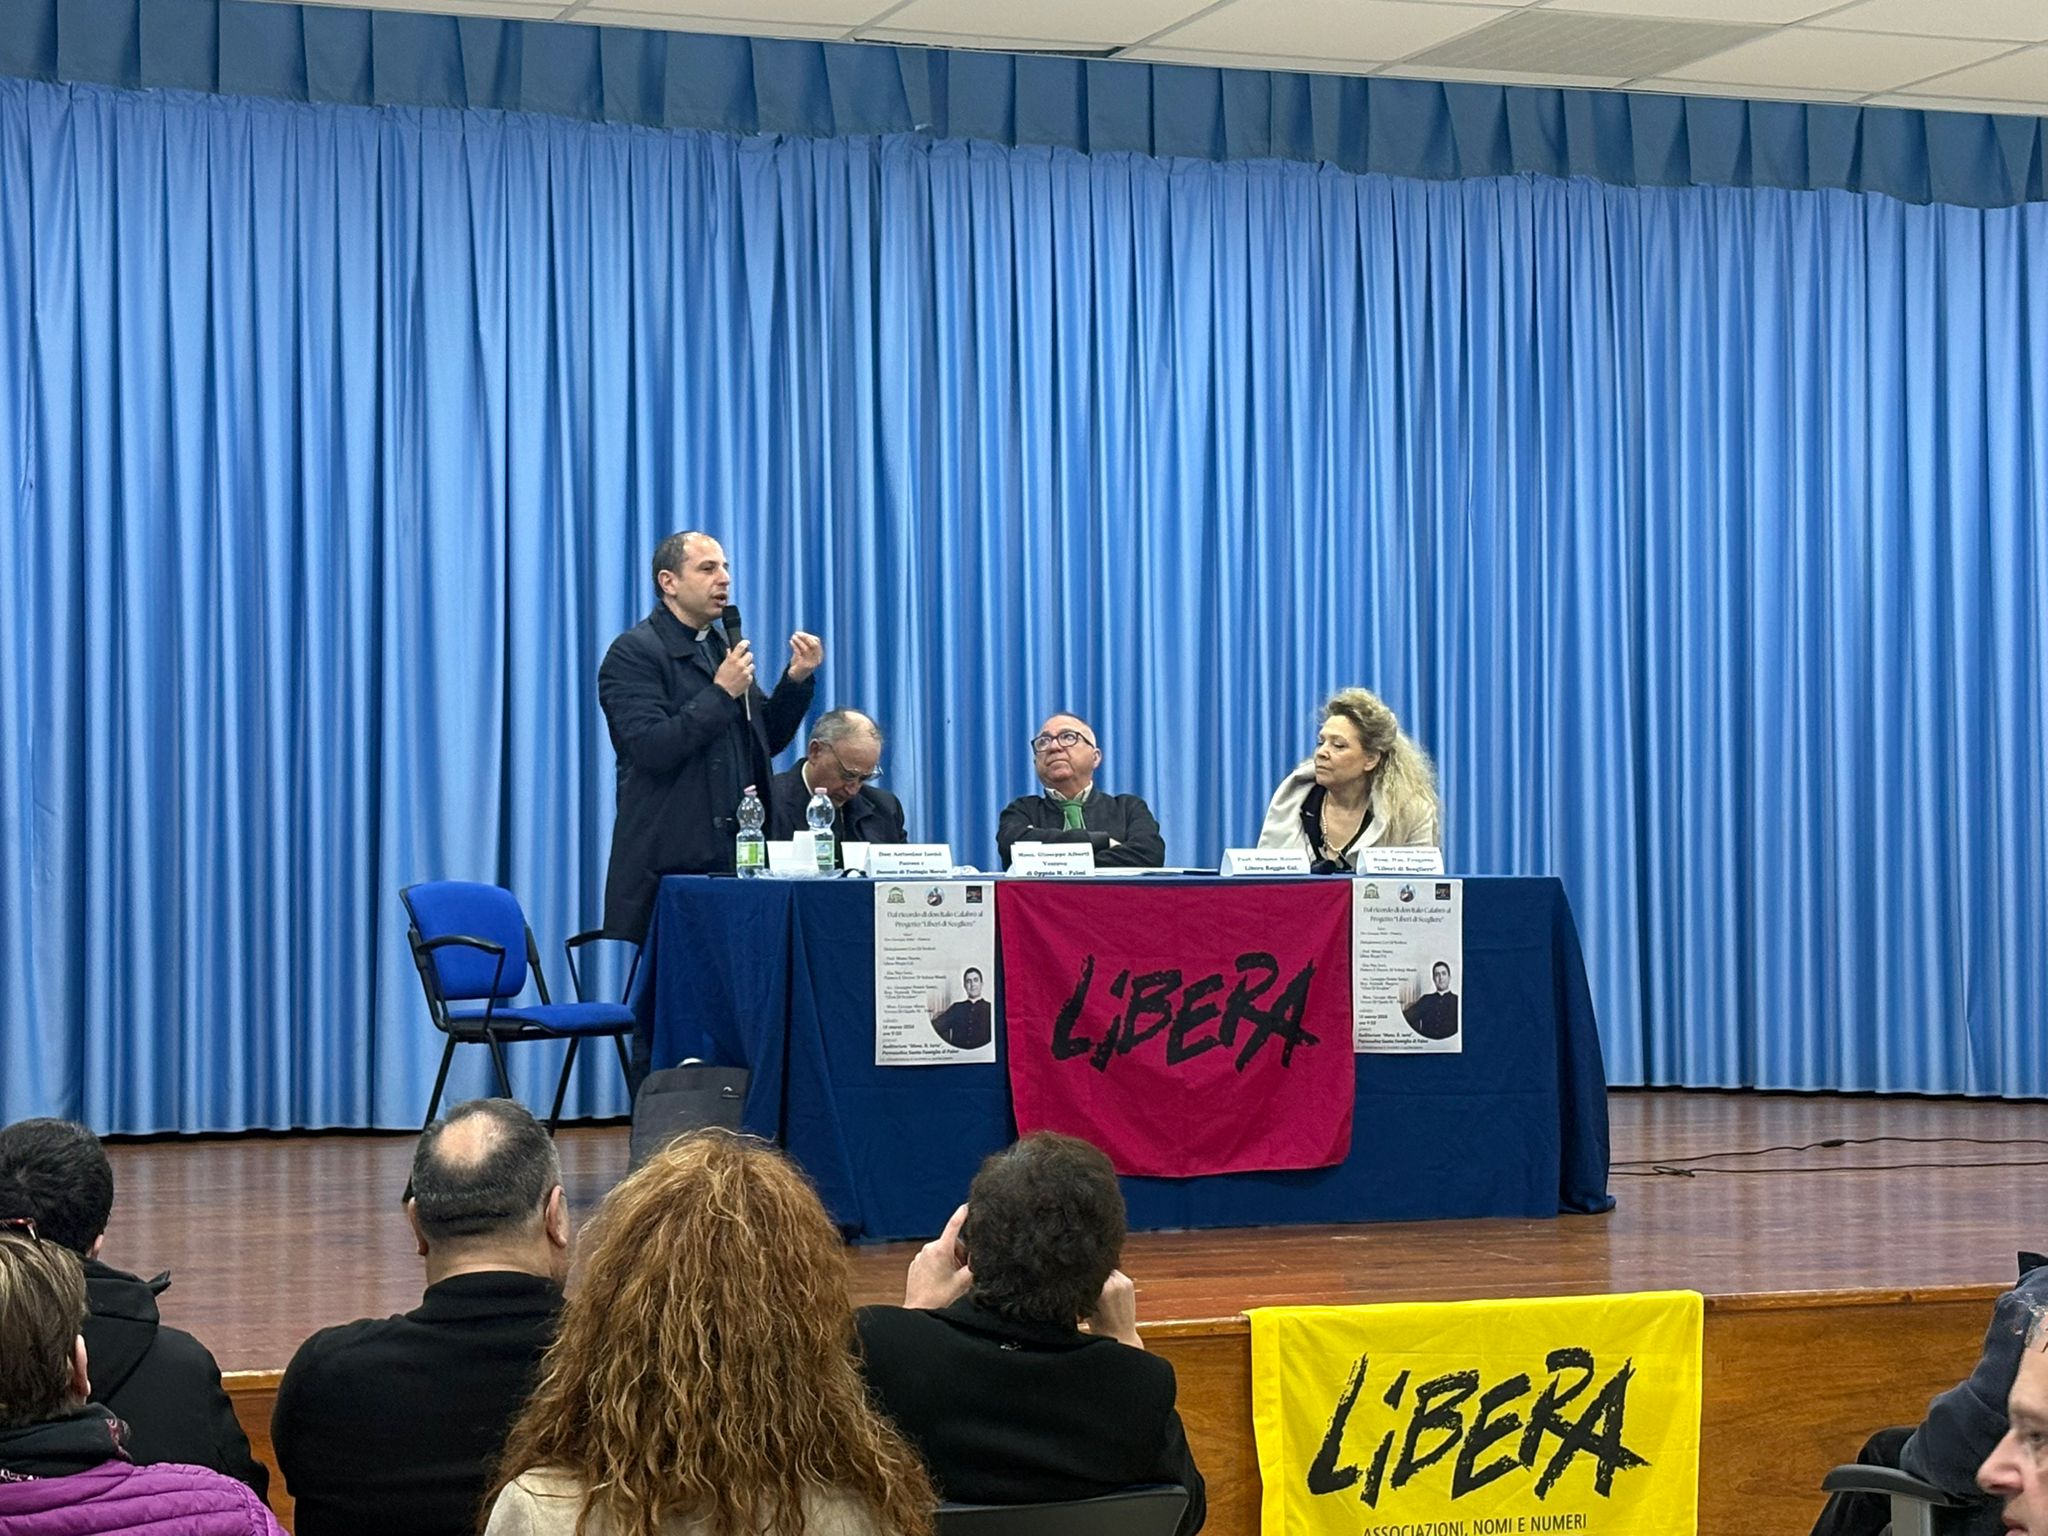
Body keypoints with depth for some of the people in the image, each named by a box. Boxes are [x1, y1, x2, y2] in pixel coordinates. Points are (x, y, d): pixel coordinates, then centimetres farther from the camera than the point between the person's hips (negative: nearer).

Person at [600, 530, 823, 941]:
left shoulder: (724, 648, 19)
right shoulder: (633, 653, -5)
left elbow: (765, 741, 20)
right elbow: (650, 749, -17)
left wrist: (797, 679, 6)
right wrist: (720, 694, -16)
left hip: (735, 857, 7)